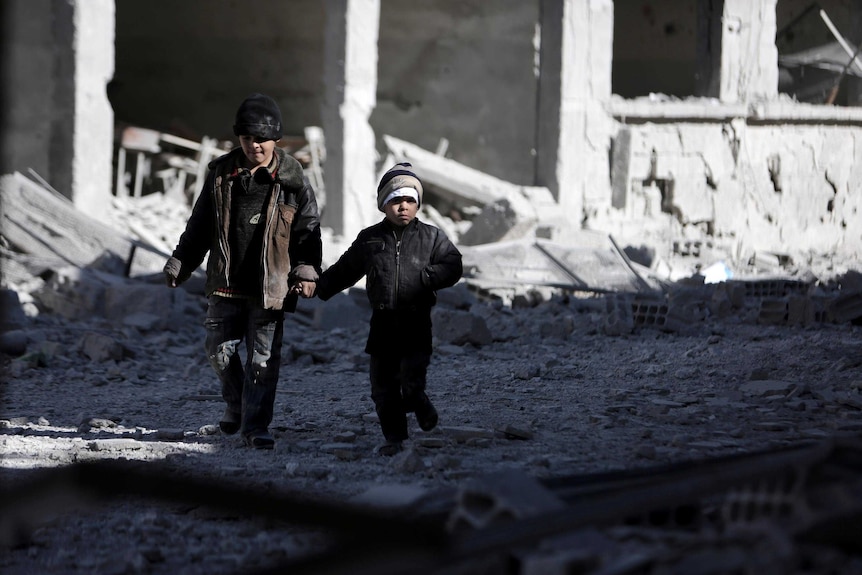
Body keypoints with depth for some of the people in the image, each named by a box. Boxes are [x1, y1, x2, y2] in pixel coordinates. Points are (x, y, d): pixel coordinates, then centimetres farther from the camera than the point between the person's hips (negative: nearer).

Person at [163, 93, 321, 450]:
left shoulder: (291, 179, -1)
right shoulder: (221, 174, 6)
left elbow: (308, 227, 1)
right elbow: (199, 225, 15)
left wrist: (307, 270, -10)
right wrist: (179, 265, 15)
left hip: (270, 285, -3)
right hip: (226, 284, 3)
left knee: (263, 357, -5)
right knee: (220, 351, 6)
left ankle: (256, 425, 3)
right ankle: (236, 403, 32)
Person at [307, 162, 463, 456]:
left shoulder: (431, 237, 4)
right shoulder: (369, 239, 10)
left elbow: (452, 266, -5)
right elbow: (345, 270, 19)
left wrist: (425, 277, -20)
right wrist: (318, 285, 10)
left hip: (416, 323, -3)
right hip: (383, 322, 3)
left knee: (411, 381, -13)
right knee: (383, 385, 3)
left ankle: (419, 404, 21)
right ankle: (394, 437, 16)